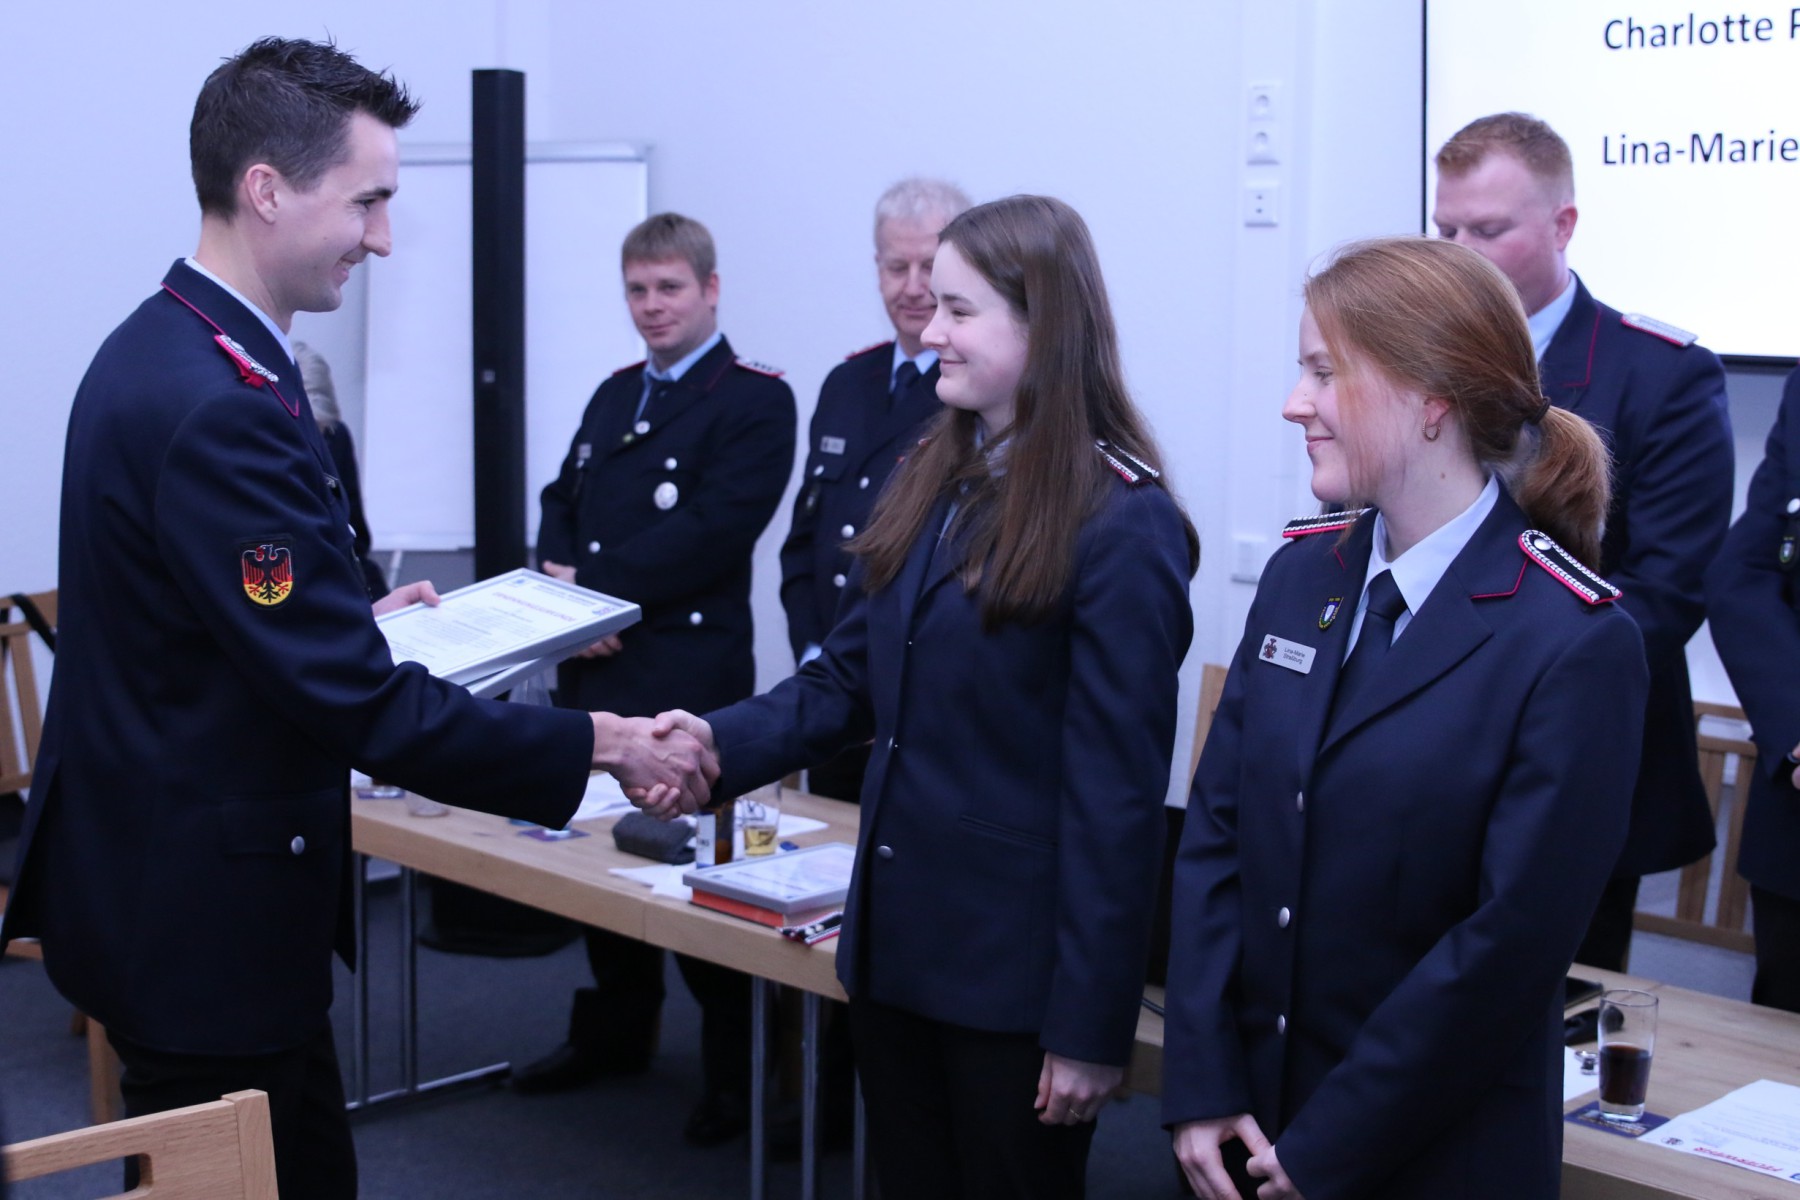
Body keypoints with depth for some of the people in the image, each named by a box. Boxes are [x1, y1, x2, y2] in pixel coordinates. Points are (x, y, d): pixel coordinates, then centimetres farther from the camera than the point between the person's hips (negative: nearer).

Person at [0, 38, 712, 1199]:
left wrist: (358, 614, 16)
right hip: (205, 907, -10)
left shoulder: (164, 349, 8)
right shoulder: (219, 403, -24)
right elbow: (351, 697, -25)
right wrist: (596, 745, -19)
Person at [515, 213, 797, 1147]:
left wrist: (591, 583, -15)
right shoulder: (615, 395, 19)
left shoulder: (756, 401, -7)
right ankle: (615, 1030, 31)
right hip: (590, 670, 7)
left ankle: (737, 1071, 11)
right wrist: (559, 579, -7)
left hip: (688, 677, -7)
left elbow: (711, 533, -17)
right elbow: (561, 501, 15)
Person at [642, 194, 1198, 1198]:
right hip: (896, 940, 7)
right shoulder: (934, 485, 8)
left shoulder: (1123, 525, -15)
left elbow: (1116, 795, -17)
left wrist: (1093, 1023, -16)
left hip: (1018, 969, -7)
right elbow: (847, 683, 8)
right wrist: (722, 744, -11)